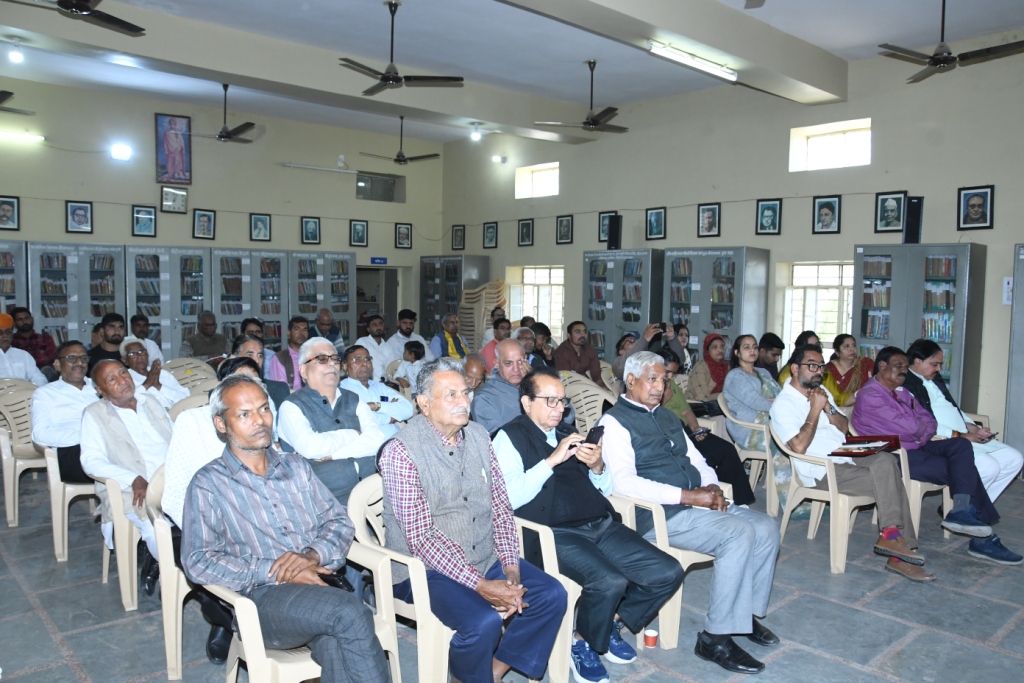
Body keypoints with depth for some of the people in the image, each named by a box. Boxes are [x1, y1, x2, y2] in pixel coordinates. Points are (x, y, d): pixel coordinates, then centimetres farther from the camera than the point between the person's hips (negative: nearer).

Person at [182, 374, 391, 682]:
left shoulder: (296, 467, 19)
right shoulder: (209, 483, 5)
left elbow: (339, 522, 15)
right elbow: (198, 562, -5)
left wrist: (313, 555, -7)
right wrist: (275, 572, -13)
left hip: (318, 585, 3)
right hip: (261, 598, -3)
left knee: (337, 645, -32)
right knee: (349, 612, -32)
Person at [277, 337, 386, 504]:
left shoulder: (353, 400, 15)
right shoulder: (292, 406, 2)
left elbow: (377, 439, -1)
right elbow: (309, 447, -17)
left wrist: (331, 453, -11)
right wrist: (353, 435, -2)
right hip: (328, 499, -4)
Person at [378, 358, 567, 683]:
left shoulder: (478, 436, 5)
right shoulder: (401, 451, -16)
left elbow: (500, 506, 6)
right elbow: (420, 536, -20)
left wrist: (510, 568, -7)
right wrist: (480, 585, -22)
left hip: (487, 558, 7)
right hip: (425, 568, -6)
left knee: (552, 595, -7)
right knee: (484, 620, -28)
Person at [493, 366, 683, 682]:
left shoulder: (569, 432, 22)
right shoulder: (510, 437, 3)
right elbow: (510, 497, -13)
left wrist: (597, 466, 0)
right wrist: (552, 460, -17)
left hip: (602, 524, 7)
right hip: (556, 534, -6)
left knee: (669, 573, -9)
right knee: (611, 582, -30)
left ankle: (613, 620, 16)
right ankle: (582, 642, 2)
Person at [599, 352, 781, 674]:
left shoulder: (666, 416, 20)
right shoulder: (614, 421, -8)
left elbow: (696, 459, 23)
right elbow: (623, 482, -21)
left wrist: (712, 486, 0)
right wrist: (686, 496, -22)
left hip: (696, 502, 9)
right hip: (660, 514, -9)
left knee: (766, 527, -3)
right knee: (739, 533, -24)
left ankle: (747, 612, 13)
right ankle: (716, 638, -14)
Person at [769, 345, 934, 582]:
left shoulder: (821, 392, 16)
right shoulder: (783, 404, -10)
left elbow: (844, 428, 14)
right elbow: (799, 445, -21)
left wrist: (828, 408, -5)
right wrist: (815, 409, -15)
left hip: (845, 458, 7)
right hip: (820, 471, -7)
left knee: (886, 460, -19)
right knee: (887, 479, -21)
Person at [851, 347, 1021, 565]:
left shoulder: (901, 392, 16)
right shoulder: (870, 396, -16)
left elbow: (930, 421, 13)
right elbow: (909, 428, -22)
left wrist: (919, 431, -10)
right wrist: (922, 426, 2)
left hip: (916, 447, 9)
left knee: (961, 445, -15)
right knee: (960, 468, -15)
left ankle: (962, 511, -23)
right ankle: (983, 539, -9)